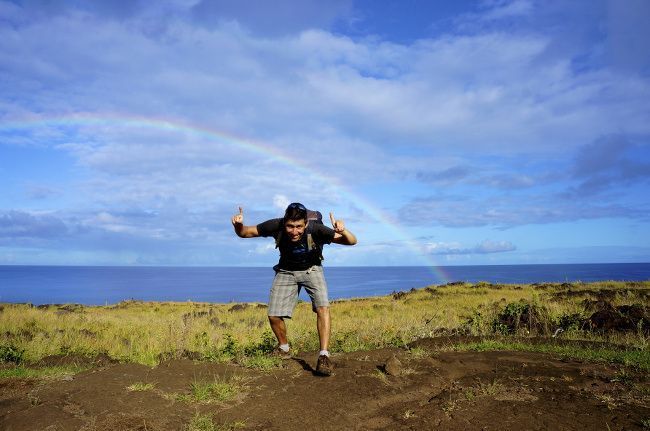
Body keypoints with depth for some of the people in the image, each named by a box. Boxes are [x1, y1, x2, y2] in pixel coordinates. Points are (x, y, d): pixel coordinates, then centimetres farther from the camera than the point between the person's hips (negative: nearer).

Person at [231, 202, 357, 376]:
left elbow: (352, 241, -33)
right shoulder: (276, 226, -28)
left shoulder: (315, 229, -33)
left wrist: (343, 231, -55)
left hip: (311, 269, -2)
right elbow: (244, 233, -15)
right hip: (286, 271, 2)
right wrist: (238, 225, -38)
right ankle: (284, 349, 24)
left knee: (323, 308, -24)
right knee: (274, 316, -4)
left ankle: (324, 356, -15)